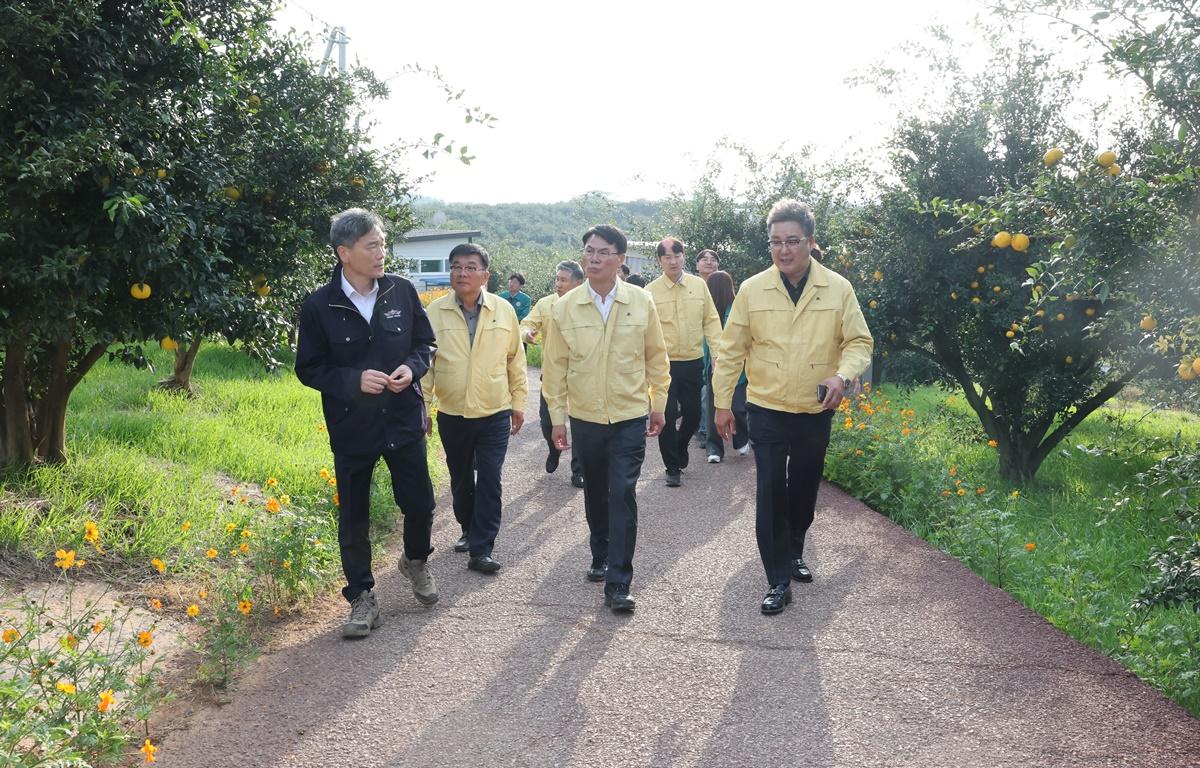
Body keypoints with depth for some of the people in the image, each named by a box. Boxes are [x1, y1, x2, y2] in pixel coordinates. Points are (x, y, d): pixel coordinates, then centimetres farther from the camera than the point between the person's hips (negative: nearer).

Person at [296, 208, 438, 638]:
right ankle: (361, 598, 23)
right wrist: (354, 380, -19)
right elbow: (308, 369, -4)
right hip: (351, 428, -2)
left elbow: (425, 343, 9)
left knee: (420, 505, 9)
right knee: (353, 518, 7)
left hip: (404, 421, 2)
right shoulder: (319, 306, -8)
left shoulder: (401, 291, -2)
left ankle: (416, 561, 40)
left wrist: (413, 367, -13)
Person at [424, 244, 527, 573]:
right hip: (452, 414, 1)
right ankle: (469, 530, 37)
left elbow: (516, 359, 5)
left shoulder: (504, 310, -2)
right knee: (461, 480, 16)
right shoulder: (434, 312, -3)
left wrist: (519, 402, 7)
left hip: (495, 414, -1)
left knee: (489, 482, -4)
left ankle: (481, 549, 1)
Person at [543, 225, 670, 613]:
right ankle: (601, 555, 37)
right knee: (595, 492, 16)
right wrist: (556, 416, 1)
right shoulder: (566, 306, -3)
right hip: (585, 417, 2)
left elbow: (656, 356, 5)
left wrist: (658, 404, 7)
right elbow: (555, 365, 1)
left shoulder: (641, 302, -5)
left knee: (623, 495, -7)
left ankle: (618, 583, -3)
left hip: (630, 416, -2)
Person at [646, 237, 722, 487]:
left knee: (693, 414, 11)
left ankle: (680, 449, 40)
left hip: (693, 362, 3)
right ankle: (673, 467, 15)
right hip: (664, 363, -2)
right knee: (667, 417, 0)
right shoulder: (650, 291, -4)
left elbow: (711, 321, 5)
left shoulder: (699, 285, 3)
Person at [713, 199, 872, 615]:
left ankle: (794, 552, 40)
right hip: (767, 409, -1)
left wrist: (842, 375, -22)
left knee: (804, 489, 16)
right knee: (771, 492, -4)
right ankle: (779, 580, 4)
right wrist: (722, 402, 1)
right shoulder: (752, 289, -6)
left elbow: (859, 342, -2)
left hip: (816, 410, 2)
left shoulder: (838, 289, -6)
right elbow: (731, 350, 0)